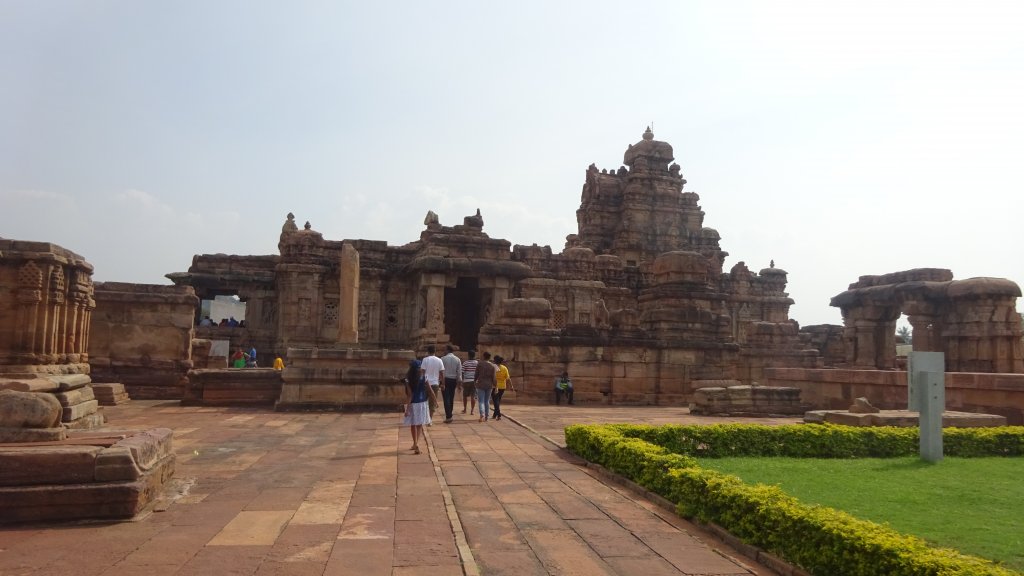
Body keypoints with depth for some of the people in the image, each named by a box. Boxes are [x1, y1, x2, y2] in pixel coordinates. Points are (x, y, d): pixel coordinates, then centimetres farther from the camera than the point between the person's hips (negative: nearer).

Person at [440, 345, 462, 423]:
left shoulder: (443, 359, -8)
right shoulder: (457, 359, 2)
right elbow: (459, 372, 0)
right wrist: (459, 383, 3)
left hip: (445, 380, -4)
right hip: (453, 380, 4)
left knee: (446, 398, -5)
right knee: (451, 398, 13)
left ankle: (448, 417, -12)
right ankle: (449, 415, 18)